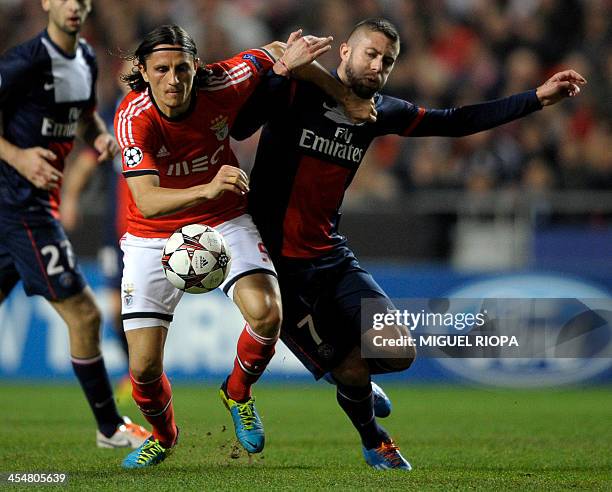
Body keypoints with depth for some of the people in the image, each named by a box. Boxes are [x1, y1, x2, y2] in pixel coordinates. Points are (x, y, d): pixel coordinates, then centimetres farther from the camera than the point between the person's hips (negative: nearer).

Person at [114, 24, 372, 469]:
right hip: (153, 238, -1)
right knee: (144, 366, -7)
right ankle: (163, 434, 30)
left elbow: (274, 53, 2)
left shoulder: (219, 85, -19)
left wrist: (344, 95, -15)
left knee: (266, 314, -26)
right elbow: (148, 202, -37)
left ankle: (238, 393, 9)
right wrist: (208, 189, -55)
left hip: (224, 223, 1)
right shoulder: (133, 118, -26)